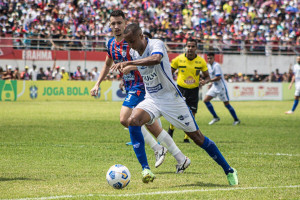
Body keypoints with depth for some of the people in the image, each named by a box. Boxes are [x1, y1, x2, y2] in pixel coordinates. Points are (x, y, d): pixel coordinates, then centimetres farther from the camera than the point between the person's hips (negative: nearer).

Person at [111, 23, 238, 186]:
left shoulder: (156, 44, -20)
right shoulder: (133, 53, 2)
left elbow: (155, 59, -46)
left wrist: (128, 63, -49)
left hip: (171, 98, -6)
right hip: (151, 99, 6)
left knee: (197, 137, 0)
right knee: (133, 121, -24)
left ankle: (229, 171, 14)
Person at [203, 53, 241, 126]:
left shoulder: (216, 66, -18)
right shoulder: (209, 66, 9)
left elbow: (218, 78, -23)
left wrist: (208, 80, -24)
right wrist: (212, 83, 13)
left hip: (221, 87, -9)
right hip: (214, 87, 9)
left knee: (226, 104, -4)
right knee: (206, 100, -3)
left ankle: (236, 120, 9)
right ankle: (215, 117, 6)